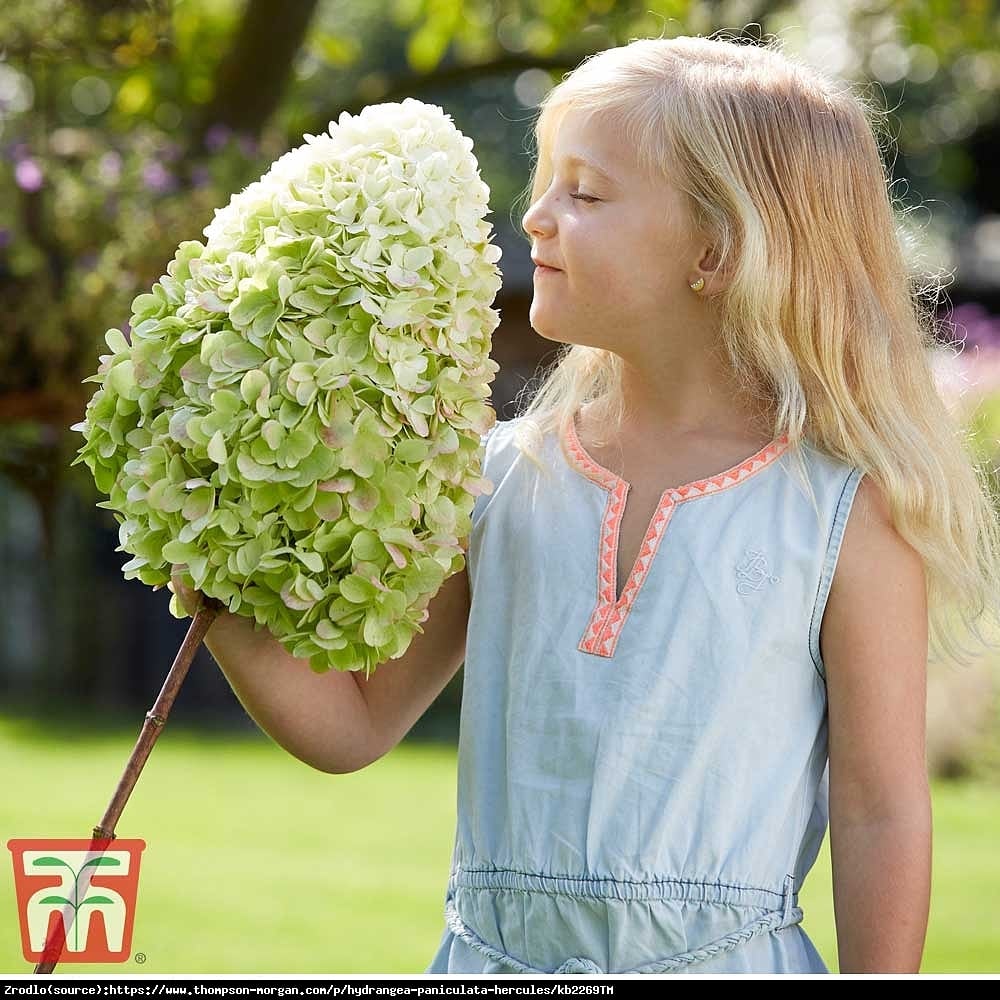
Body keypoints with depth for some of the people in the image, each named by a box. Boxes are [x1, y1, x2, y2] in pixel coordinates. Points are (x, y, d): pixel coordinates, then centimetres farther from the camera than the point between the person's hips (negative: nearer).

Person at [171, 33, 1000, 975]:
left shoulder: (849, 512, -7)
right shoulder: (502, 475, 4)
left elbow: (880, 815, -5)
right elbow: (355, 722, 8)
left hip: (716, 961, -3)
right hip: (494, 956, 3)